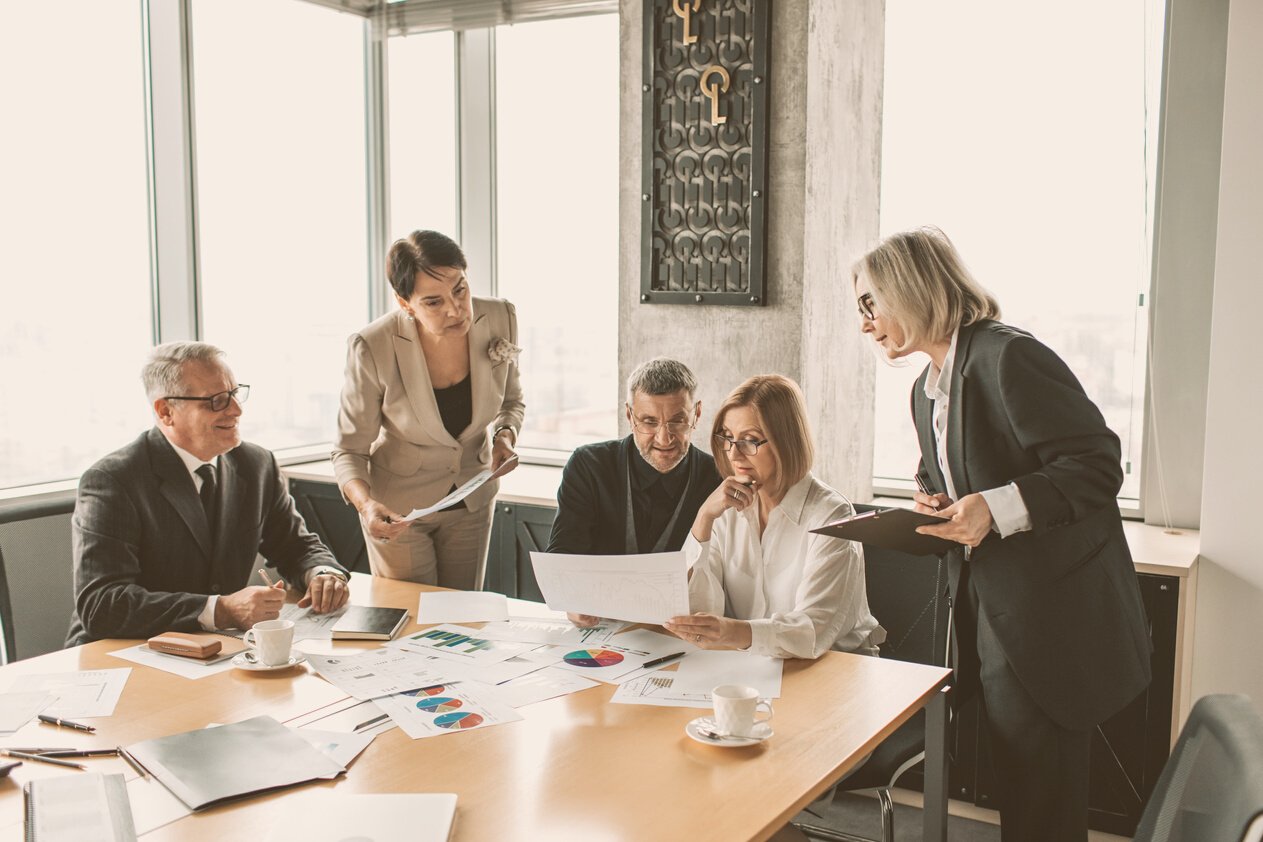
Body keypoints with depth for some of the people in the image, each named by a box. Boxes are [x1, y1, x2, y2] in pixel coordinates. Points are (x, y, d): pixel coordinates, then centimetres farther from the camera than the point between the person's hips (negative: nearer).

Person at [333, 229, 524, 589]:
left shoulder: (499, 318, -17)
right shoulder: (373, 348, -27)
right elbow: (349, 451, -17)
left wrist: (505, 434, -18)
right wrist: (366, 504, -36)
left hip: (472, 500, 4)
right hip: (399, 508, -3)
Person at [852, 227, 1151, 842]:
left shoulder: (1009, 357, -16)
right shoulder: (926, 391, 13)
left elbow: (1098, 466, -20)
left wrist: (995, 507, -30)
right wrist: (934, 507, 1)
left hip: (1055, 623, -8)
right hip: (988, 617, 9)